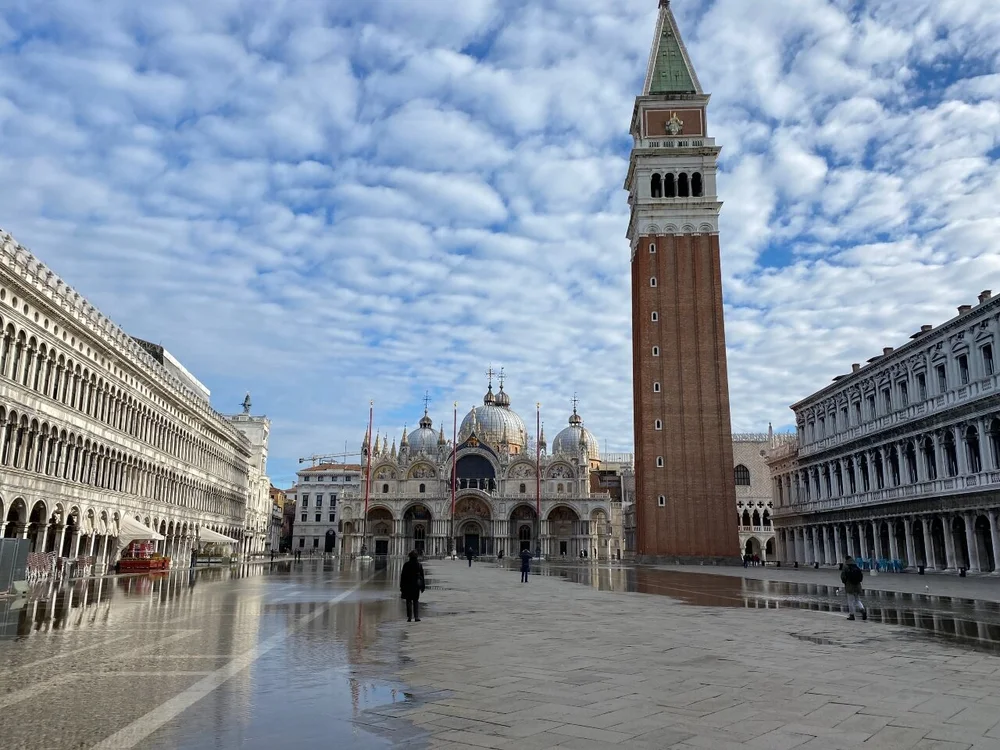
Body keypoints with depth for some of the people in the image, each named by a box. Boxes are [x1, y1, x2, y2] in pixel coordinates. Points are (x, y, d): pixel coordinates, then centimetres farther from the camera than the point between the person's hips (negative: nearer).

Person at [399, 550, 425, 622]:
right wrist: (422, 586, 10)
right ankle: (417, 617, 3)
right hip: (416, 585, 2)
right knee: (416, 601, 11)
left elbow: (403, 576, -5)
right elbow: (422, 576, 4)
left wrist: (401, 586, 1)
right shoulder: (419, 565, 1)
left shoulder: (406, 564, -6)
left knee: (409, 601, 5)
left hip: (408, 585, -2)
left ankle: (409, 617, 1)